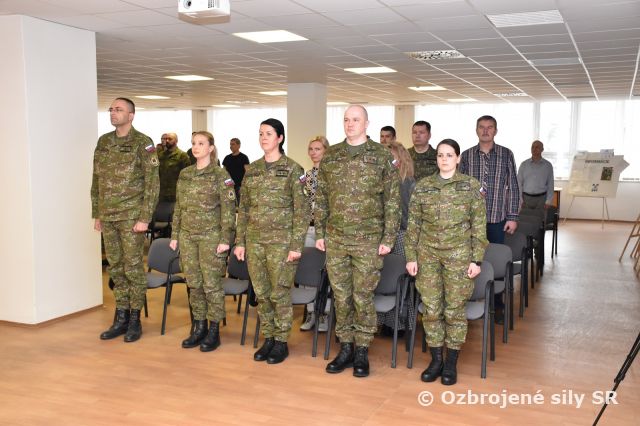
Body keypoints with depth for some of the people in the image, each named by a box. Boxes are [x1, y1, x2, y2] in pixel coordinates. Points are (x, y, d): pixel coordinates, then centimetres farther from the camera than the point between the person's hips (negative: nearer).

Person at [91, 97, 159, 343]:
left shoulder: (143, 143, -7)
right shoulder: (103, 142, 11)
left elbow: (152, 183, -10)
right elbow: (96, 181, 16)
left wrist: (145, 218, -15)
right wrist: (96, 214, 13)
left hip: (131, 216, -6)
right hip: (108, 216, 6)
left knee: (133, 267, 1)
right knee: (115, 267, 11)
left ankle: (134, 320, 13)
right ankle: (121, 318, 22)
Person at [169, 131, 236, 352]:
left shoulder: (221, 175, -7)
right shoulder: (184, 174, 10)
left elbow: (228, 209, -9)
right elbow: (178, 207, 15)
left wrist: (225, 240, -13)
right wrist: (175, 235, 12)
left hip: (211, 236, -5)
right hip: (187, 236, 5)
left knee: (211, 284, 0)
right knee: (194, 283, 10)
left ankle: (214, 331, 11)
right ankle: (199, 327, 22)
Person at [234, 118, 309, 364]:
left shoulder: (293, 169, -6)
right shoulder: (252, 169, 9)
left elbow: (301, 210, -8)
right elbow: (243, 208, 13)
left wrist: (296, 245, -12)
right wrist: (240, 241, 9)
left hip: (281, 240, -5)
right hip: (254, 239, 5)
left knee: (280, 293, 1)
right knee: (261, 293, 10)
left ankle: (281, 342, 16)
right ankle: (268, 339, 23)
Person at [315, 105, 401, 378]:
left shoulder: (382, 157, -2)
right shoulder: (330, 156, 7)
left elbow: (392, 200, -2)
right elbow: (321, 198, 11)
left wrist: (388, 238, -6)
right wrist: (319, 233, 7)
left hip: (368, 240, -3)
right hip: (335, 239, 3)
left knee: (362, 296, 2)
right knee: (341, 296, 9)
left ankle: (362, 351, 17)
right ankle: (345, 348, 23)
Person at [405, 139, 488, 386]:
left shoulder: (471, 186, -2)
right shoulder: (422, 187, 3)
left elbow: (479, 225, -1)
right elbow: (413, 224, 6)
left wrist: (476, 259, -5)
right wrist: (411, 256, 2)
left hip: (459, 255, -2)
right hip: (428, 254, 2)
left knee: (454, 309, 3)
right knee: (431, 308, 4)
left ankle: (451, 363, 17)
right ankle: (435, 360, 19)